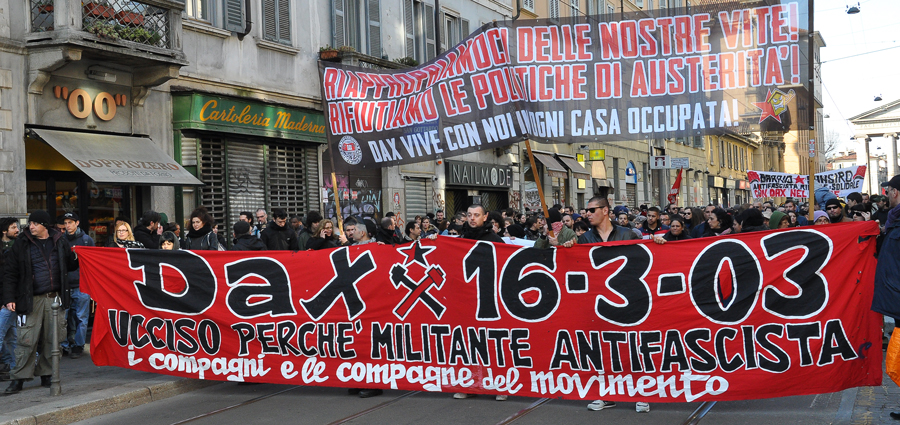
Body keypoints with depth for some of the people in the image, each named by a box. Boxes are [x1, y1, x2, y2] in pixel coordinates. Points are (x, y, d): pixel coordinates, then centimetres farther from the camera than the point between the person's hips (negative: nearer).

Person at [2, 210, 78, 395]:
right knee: (27, 340, -5)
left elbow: (70, 266, 14)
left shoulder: (60, 241, 7)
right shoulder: (21, 243, 2)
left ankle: (46, 375, 18)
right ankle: (18, 379, 4)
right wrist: (9, 298, -5)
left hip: (55, 297, 2)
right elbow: (10, 273, 2)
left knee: (52, 339, 6)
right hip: (32, 300, -2)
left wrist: (76, 257, -9)